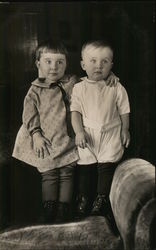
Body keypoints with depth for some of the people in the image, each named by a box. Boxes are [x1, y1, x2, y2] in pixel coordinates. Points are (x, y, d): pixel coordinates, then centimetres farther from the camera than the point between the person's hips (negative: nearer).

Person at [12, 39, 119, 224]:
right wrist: (36, 135, -11)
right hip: (46, 141, -2)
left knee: (66, 173, 1)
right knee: (49, 174, -1)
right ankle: (49, 213, 6)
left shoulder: (73, 83, 8)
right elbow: (29, 115, 0)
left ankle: (63, 213, 7)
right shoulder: (35, 91, 2)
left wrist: (108, 77, 0)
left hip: (67, 139, 2)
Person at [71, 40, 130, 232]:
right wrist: (79, 132, -13)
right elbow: (75, 111, -4)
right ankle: (83, 198, 20)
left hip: (110, 133, -1)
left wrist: (125, 130, 8)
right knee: (85, 166, 5)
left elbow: (124, 111, 8)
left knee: (106, 165, -6)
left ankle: (102, 199, 7)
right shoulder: (79, 88, -1)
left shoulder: (116, 88, 0)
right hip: (87, 135, 1)